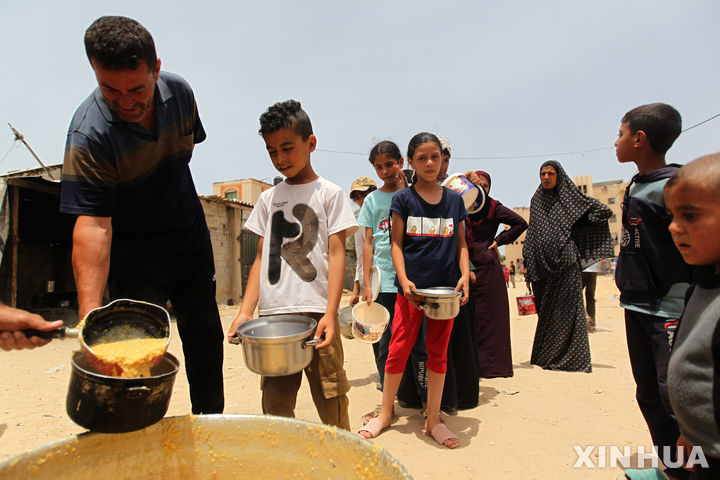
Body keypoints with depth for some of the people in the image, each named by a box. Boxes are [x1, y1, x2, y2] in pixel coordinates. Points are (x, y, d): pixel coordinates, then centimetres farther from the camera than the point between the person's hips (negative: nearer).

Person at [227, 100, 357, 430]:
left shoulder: (329, 194, 3)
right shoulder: (268, 198, 15)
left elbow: (336, 254, -3)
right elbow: (261, 258, 13)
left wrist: (330, 313, -13)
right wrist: (245, 312, 4)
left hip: (315, 313, -4)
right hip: (272, 315, 4)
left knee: (331, 404, 1)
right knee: (275, 405, 9)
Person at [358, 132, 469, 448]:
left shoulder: (455, 200, 9)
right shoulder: (403, 199, 1)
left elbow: (461, 243, 11)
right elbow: (397, 244, -1)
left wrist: (464, 275, -3)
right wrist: (404, 279, -13)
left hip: (446, 287, 2)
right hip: (412, 286, -2)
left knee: (438, 352, 9)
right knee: (398, 348, 1)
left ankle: (433, 420, 22)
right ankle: (385, 413, 21)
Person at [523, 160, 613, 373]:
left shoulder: (570, 197, 3)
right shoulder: (536, 201, 14)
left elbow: (603, 211, 6)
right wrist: (526, 262, 9)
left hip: (565, 261, -3)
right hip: (541, 263, 4)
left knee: (567, 308, -3)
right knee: (545, 310, 7)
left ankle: (571, 358, 5)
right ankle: (546, 357, 16)